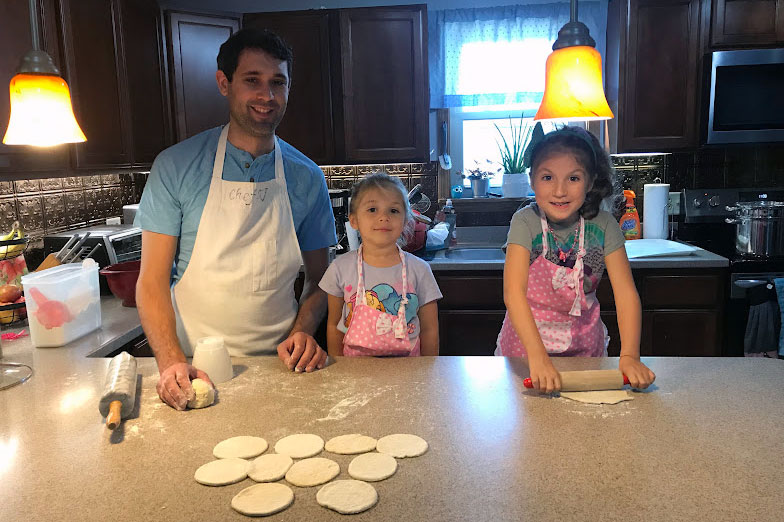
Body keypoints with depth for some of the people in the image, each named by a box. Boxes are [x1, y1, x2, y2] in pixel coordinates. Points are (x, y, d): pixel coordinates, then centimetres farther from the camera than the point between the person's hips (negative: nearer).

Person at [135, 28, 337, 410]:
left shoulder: (307, 178, 4)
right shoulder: (176, 166, -2)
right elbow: (152, 281, -3)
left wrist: (303, 331, -8)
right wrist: (171, 361, -16)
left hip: (277, 366, 1)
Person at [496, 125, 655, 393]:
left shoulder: (602, 225, -12)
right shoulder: (526, 222, -19)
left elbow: (625, 292, -15)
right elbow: (514, 291, -29)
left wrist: (629, 355, -29)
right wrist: (537, 356, -41)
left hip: (584, 345, 2)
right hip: (527, 343, -2)